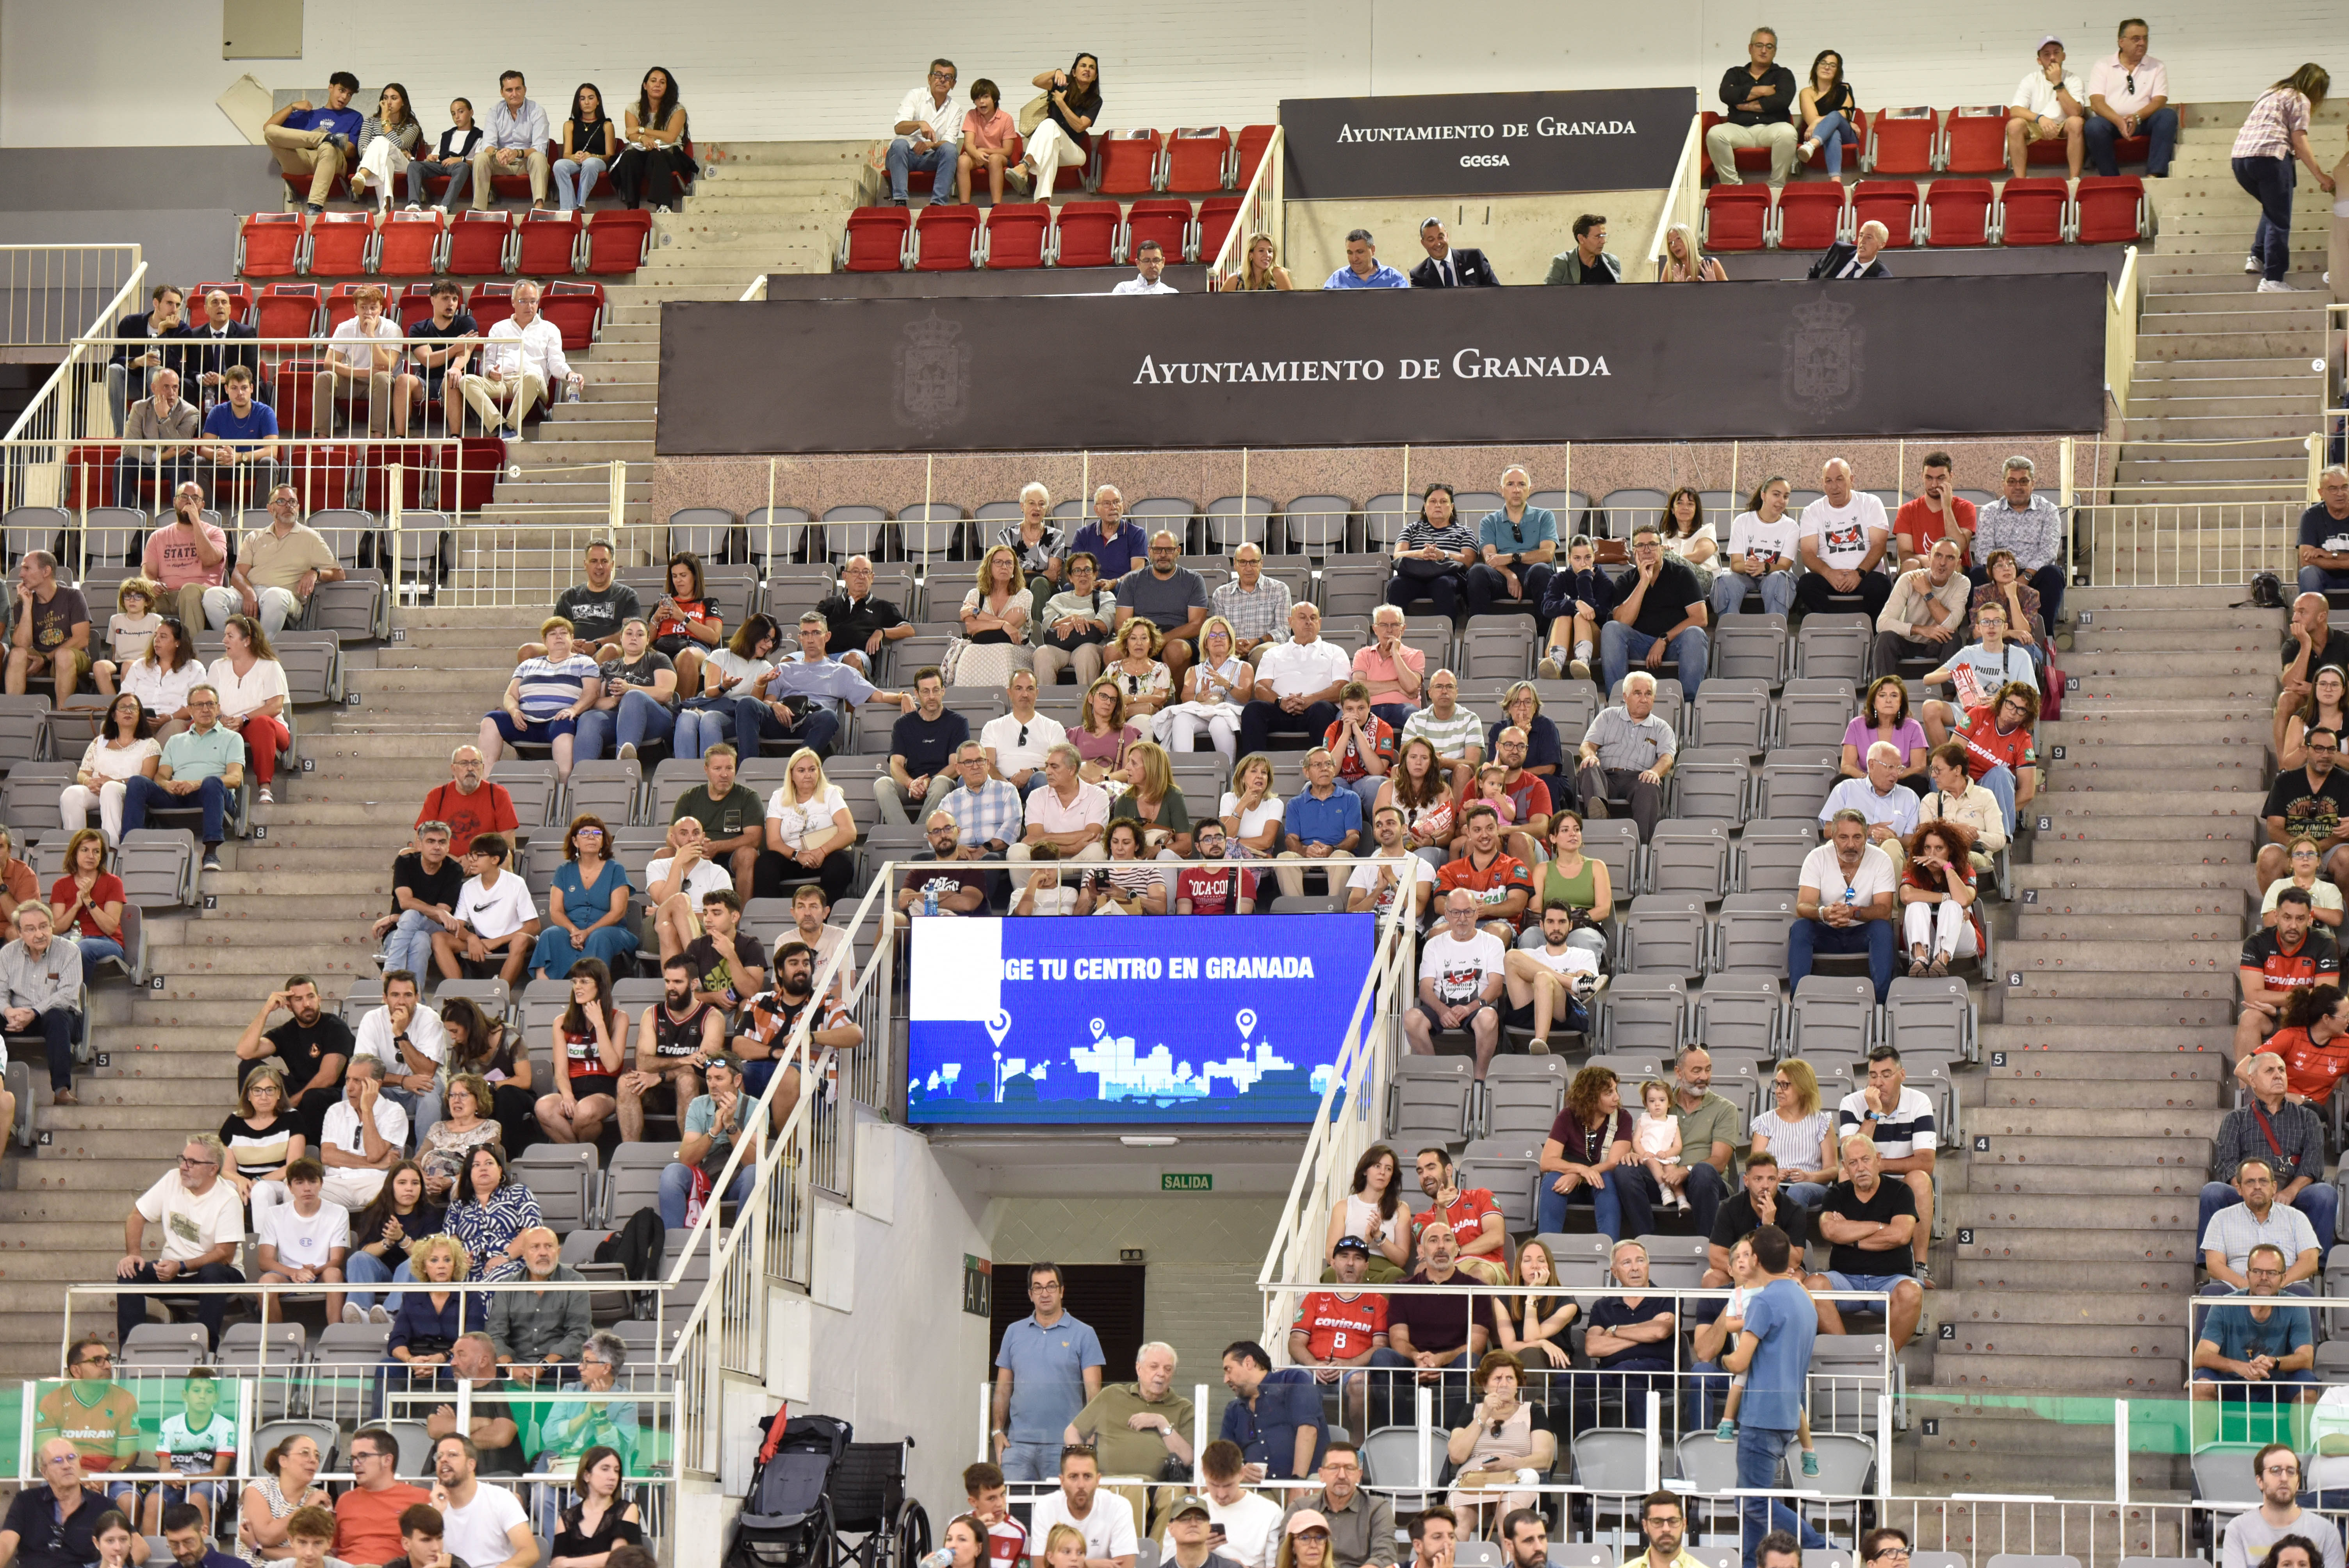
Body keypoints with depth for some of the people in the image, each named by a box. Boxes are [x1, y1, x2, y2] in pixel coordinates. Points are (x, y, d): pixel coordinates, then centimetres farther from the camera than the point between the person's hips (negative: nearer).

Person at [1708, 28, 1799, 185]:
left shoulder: (1783, 74, 17)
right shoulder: (1735, 74, 21)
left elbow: (1783, 100, -5)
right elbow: (1725, 95, -2)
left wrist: (1748, 106, -2)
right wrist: (1760, 91, -2)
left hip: (1771, 128, -1)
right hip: (1740, 129, 1)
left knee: (1787, 132, -37)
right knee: (1715, 134, -31)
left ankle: (1776, 186, -26)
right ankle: (1732, 184, -25)